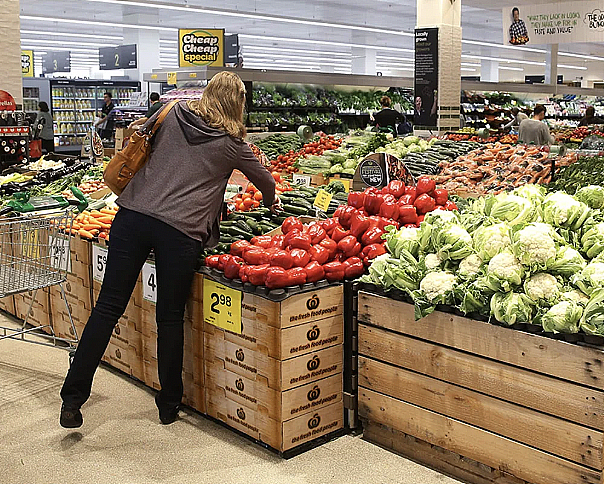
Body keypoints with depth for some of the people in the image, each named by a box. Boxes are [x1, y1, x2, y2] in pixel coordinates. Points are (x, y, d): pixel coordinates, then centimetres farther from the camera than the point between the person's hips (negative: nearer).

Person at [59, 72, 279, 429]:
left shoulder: (173, 114, 13)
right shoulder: (230, 143, 8)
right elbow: (265, 179, 23)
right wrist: (272, 202, 45)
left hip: (134, 215, 3)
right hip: (180, 231, -2)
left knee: (109, 306, 6)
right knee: (170, 318, 10)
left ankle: (73, 397, 10)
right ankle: (169, 404, 24)